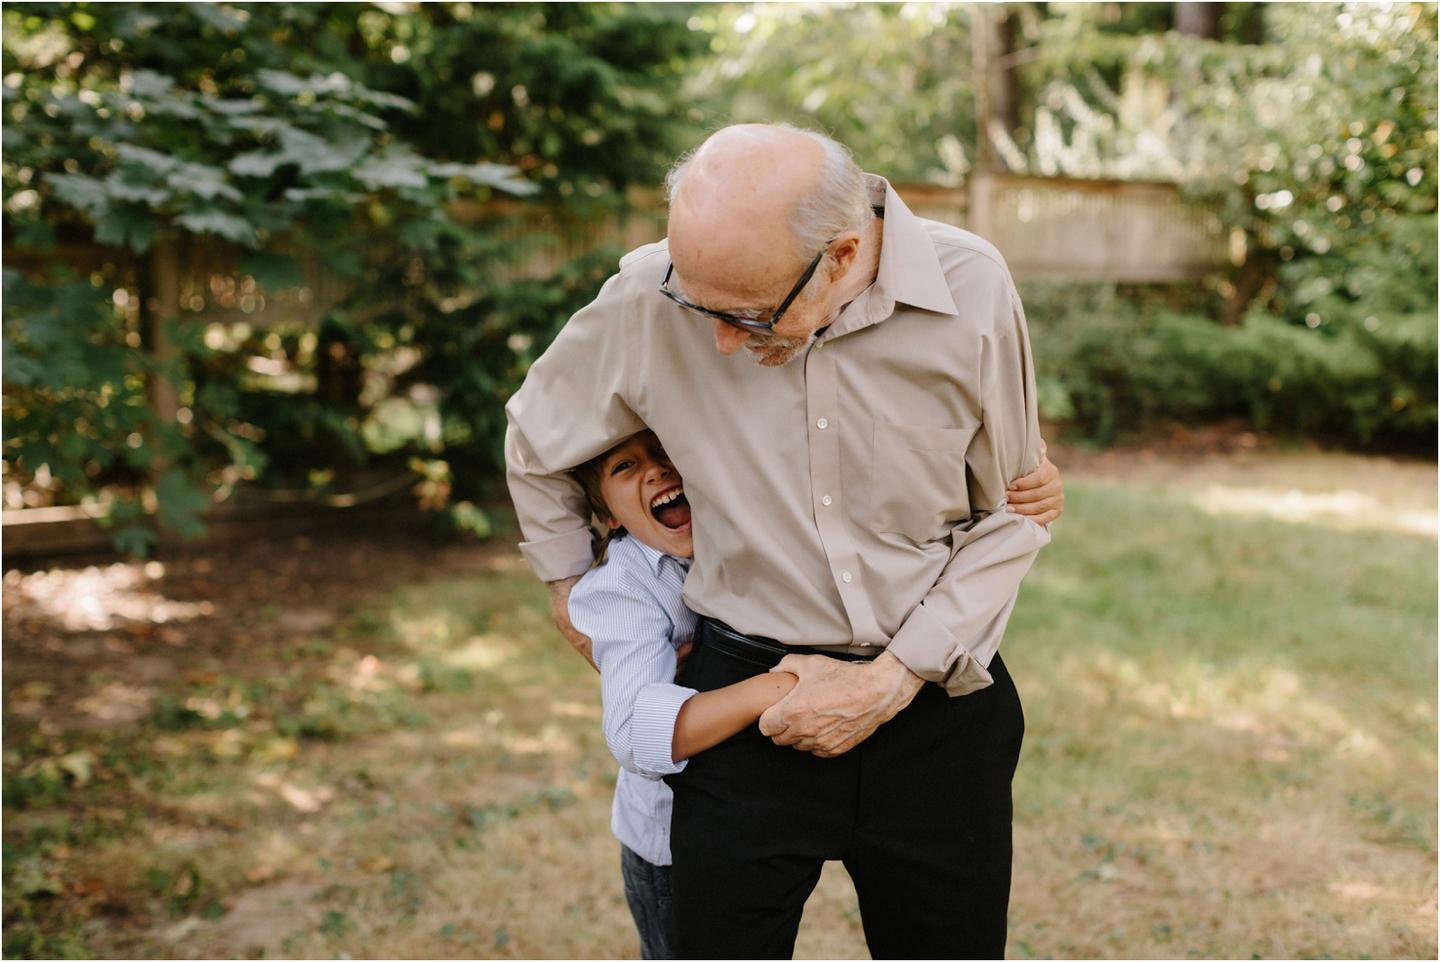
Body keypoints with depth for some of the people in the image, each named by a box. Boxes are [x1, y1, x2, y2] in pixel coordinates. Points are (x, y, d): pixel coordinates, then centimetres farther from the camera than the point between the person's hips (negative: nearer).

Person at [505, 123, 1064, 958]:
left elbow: (1014, 516, -1)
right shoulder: (650, 299, -14)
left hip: (938, 694, 1)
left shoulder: (970, 291, -14)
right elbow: (536, 440, 8)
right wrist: (570, 583, 18)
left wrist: (895, 678, -9)